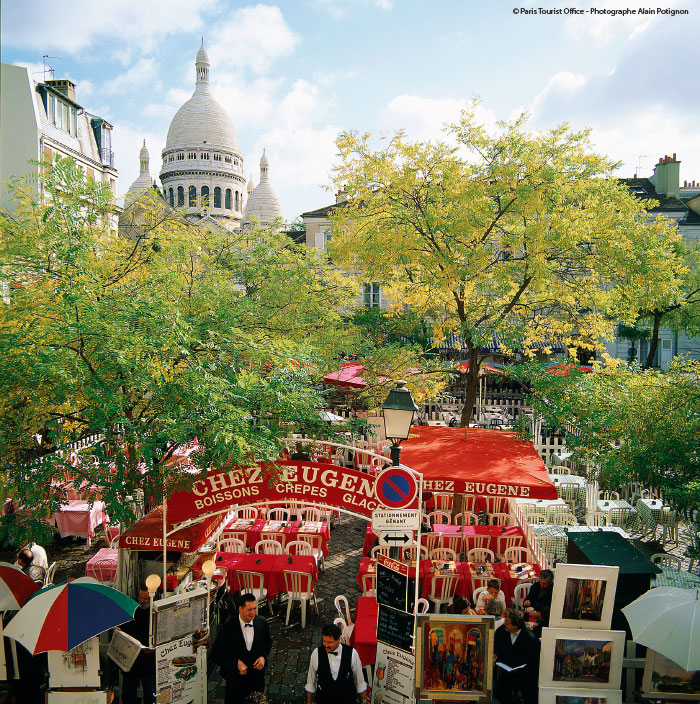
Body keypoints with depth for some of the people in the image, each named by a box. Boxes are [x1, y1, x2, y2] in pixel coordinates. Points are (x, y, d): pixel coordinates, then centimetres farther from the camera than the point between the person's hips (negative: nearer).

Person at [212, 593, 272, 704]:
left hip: (258, 677, 3)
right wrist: (236, 663, -22)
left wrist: (263, 656, -9)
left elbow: (268, 643, 10)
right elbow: (216, 655, -13)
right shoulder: (228, 627, -18)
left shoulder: (262, 623, -9)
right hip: (235, 679, -2)